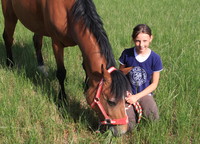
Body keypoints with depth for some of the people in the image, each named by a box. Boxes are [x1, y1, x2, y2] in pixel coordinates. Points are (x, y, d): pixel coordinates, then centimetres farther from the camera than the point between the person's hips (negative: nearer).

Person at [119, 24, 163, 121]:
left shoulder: (155, 58, -9)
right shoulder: (126, 54, -7)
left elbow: (154, 84, -4)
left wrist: (137, 96, -14)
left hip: (144, 94, 1)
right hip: (128, 94, 0)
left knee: (154, 118, -24)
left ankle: (140, 107, 8)